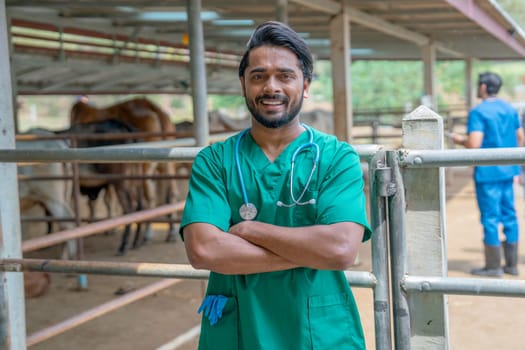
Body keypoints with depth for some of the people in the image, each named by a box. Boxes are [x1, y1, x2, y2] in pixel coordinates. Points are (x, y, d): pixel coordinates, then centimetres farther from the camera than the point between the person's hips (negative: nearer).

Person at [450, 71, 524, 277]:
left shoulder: (478, 112, -14)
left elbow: (474, 145, -22)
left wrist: (460, 140, -2)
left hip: (487, 173, -7)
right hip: (508, 170, 7)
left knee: (490, 218, 0)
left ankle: (493, 266, 6)